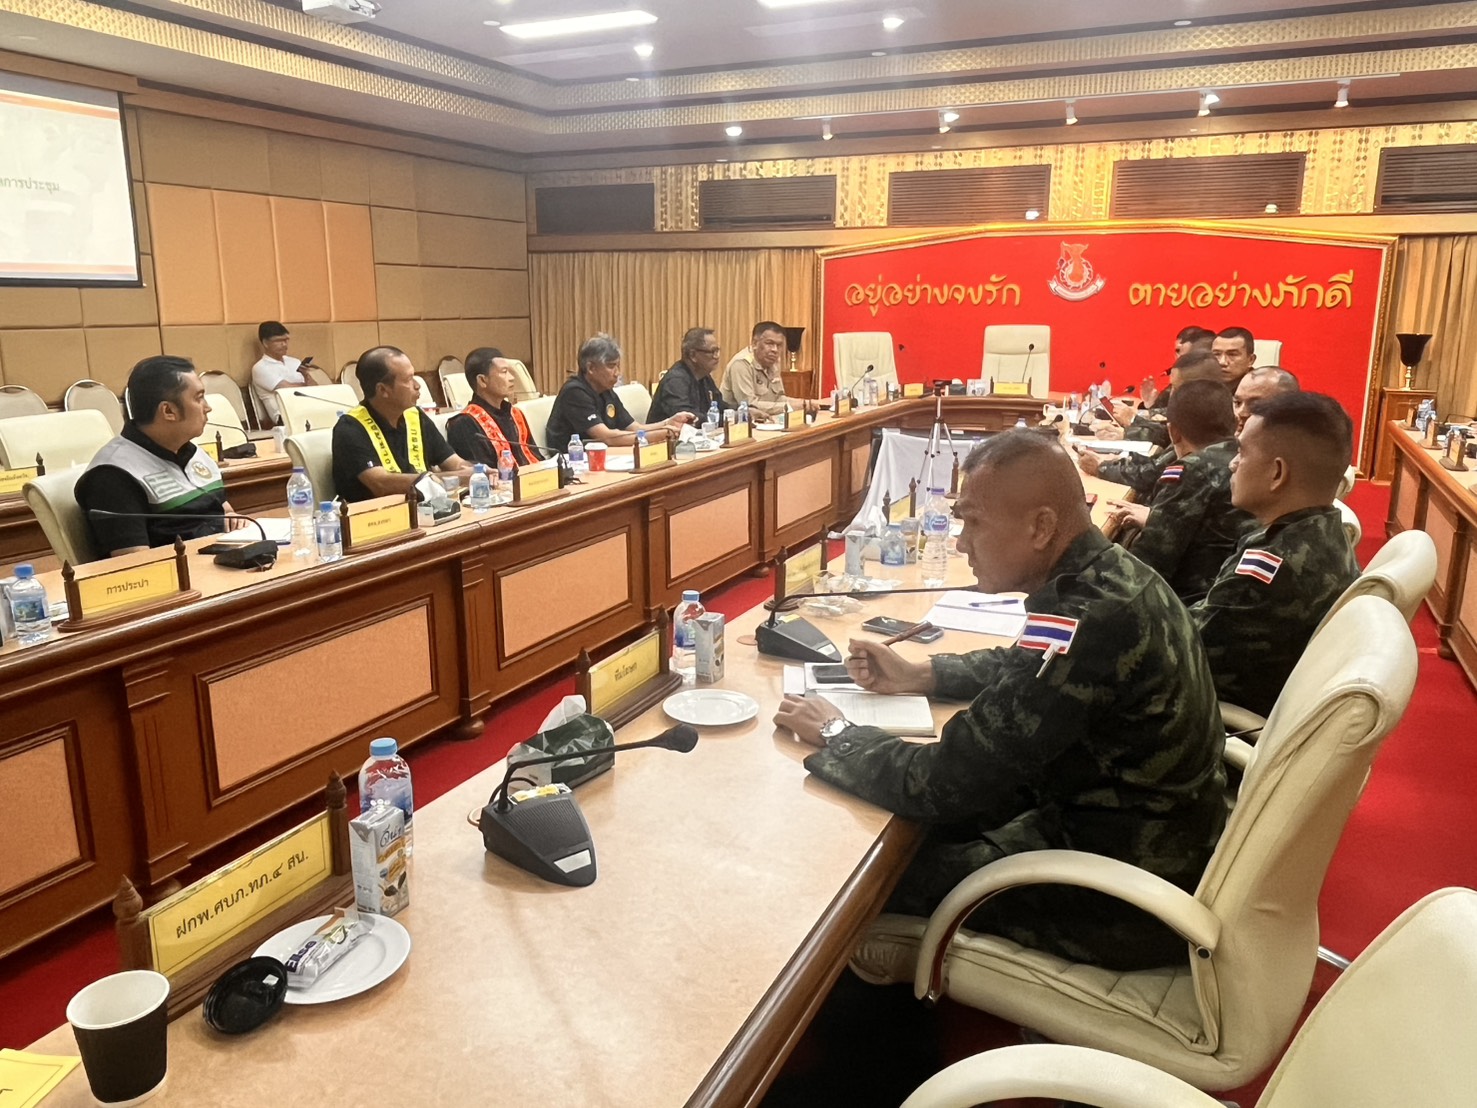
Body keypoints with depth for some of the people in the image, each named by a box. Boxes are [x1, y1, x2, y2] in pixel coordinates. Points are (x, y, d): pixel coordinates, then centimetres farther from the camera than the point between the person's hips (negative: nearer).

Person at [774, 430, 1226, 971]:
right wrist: (922, 673, 9)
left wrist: (835, 736, -11)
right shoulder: (1113, 573, -1)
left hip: (1127, 903, -9)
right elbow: (1027, 669, 20)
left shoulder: (1088, 618, -31)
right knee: (929, 827, 17)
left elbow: (944, 782, -26)